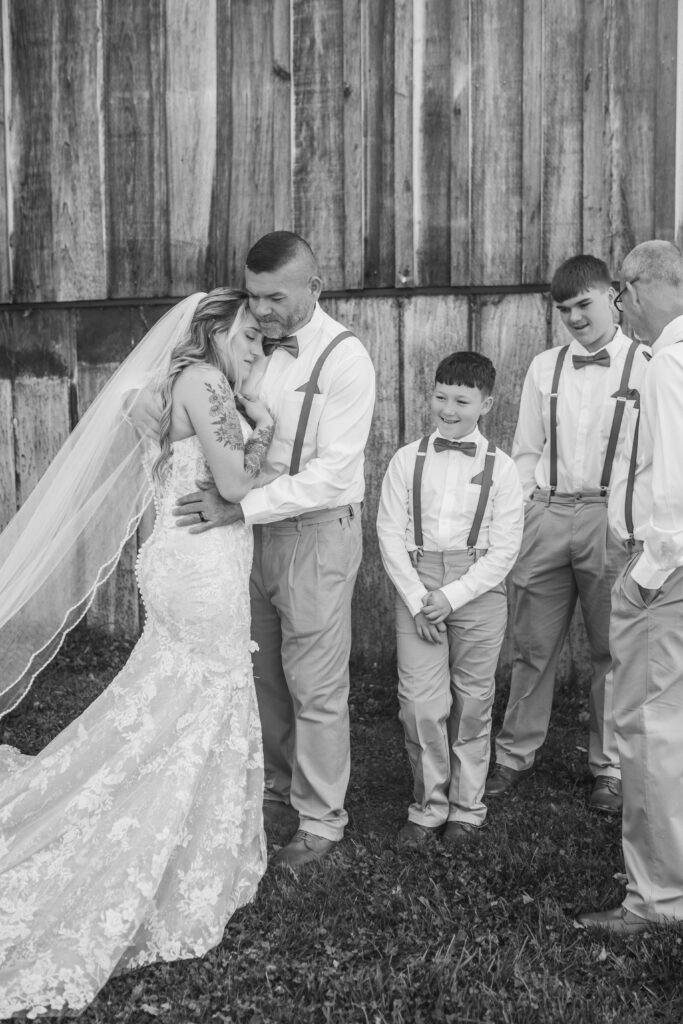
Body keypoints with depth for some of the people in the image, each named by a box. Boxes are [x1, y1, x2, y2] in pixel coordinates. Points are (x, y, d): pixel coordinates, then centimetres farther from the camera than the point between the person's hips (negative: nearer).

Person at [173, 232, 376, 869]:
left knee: (315, 688, 4)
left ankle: (321, 820, 21)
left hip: (316, 534, -6)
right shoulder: (252, 345, 5)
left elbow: (332, 473, -21)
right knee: (264, 674, 17)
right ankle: (278, 789, 37)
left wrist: (239, 508, -24)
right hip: (256, 529, 6)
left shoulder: (344, 359, -14)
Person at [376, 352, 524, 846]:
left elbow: (504, 550, -3)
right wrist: (417, 599, -9)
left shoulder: (501, 467, -1)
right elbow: (390, 534, 0)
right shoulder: (407, 460, 2)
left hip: (478, 589, 0)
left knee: (472, 703, 8)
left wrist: (451, 597, -11)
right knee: (420, 703, -3)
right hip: (416, 587, 1)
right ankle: (429, 805, 16)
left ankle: (466, 808, 25)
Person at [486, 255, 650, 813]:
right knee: (534, 645, 8)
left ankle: (610, 768, 19)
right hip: (546, 514, 3)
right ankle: (515, 755, 21)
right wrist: (519, 511, 4)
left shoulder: (648, 365, 0)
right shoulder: (544, 367, 11)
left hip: (611, 520, -3)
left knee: (611, 650, 5)